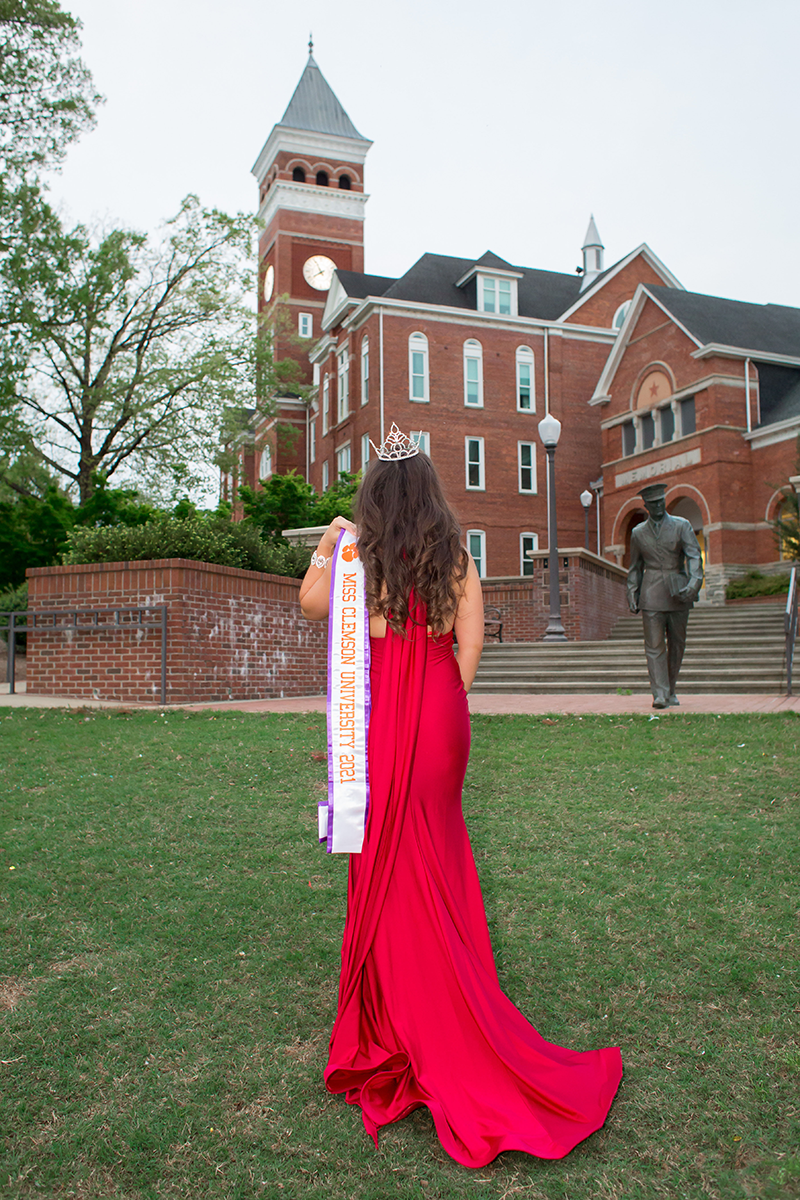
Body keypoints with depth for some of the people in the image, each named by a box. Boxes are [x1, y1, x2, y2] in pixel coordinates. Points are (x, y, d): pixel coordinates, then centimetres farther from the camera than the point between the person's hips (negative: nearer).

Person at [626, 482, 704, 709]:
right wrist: (632, 594, 9)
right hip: (651, 594, 0)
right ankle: (660, 694, -9)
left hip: (678, 593, 0)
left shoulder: (681, 525, 4)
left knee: (677, 643, 7)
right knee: (654, 645, -9)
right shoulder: (638, 533, 10)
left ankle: (671, 691, 21)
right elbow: (635, 567, 17)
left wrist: (694, 582, -22)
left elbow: (694, 555, -6)